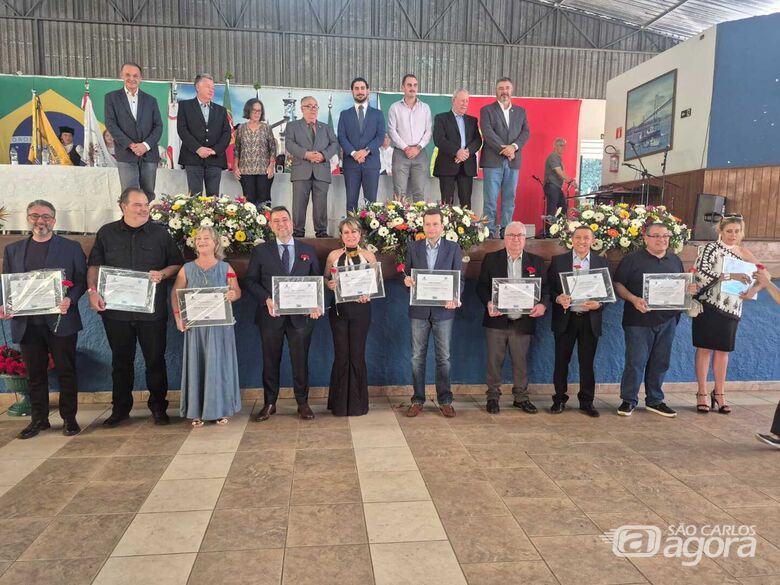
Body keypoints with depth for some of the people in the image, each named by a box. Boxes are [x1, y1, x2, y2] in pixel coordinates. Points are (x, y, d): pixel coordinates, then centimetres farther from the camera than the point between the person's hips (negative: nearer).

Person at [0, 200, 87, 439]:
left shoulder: (71, 248, 3)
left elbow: (82, 280, 0)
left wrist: (70, 299, -18)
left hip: (60, 321, -3)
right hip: (27, 323, 3)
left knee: (66, 371, 3)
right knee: (35, 373, 11)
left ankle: (69, 417, 14)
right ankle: (39, 419, 23)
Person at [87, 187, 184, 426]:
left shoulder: (160, 233, 4)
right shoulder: (107, 233, 7)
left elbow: (177, 263, 7)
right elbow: (94, 265, 9)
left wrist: (162, 274, -12)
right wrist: (92, 291, -6)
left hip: (152, 310, -1)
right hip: (115, 309, 1)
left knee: (155, 359, 4)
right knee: (121, 361, 11)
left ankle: (158, 407, 18)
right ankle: (120, 408, 24)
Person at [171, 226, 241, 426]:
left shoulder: (225, 268, 5)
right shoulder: (187, 269, 7)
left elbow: (237, 291, 4)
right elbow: (175, 294, 5)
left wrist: (234, 295, -20)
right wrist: (178, 315, -8)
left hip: (220, 324, -1)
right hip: (195, 324, 1)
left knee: (219, 363, 2)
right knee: (196, 364, 2)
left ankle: (221, 409, 12)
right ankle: (197, 411, 10)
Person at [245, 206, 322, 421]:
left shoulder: (308, 250, 8)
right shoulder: (260, 251, 4)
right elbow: (251, 281, 2)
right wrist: (267, 299, -14)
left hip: (301, 315, 1)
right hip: (271, 315, 0)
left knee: (300, 360, 7)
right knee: (271, 361, 8)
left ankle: (303, 403, 19)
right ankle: (269, 403, 20)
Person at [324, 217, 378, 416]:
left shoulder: (368, 255, 2)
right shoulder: (333, 255, 4)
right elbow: (326, 279, 10)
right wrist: (329, 284, -12)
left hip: (361, 309, 0)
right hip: (339, 309, 1)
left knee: (357, 355, 3)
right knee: (341, 354, 3)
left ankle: (357, 403, 17)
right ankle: (340, 403, 17)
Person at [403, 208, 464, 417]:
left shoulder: (453, 248, 2)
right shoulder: (413, 247, 6)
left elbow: (459, 279, 0)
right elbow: (407, 276, 9)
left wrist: (454, 298, -18)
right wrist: (407, 281, -15)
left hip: (443, 309, -1)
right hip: (419, 309, 1)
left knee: (443, 357, 5)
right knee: (417, 356, 5)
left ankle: (445, 400, 16)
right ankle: (417, 400, 16)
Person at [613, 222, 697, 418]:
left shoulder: (675, 260, 14)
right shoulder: (632, 259, -2)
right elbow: (618, 284, -5)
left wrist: (690, 289, -1)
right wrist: (633, 299, -20)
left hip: (667, 320, 5)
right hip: (639, 320, -5)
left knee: (660, 363, 11)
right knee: (635, 362, -3)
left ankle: (655, 401, 24)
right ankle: (628, 400, 11)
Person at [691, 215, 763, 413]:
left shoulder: (743, 253, 11)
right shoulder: (711, 248, -4)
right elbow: (702, 274, -18)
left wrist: (753, 290, -7)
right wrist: (730, 276, -26)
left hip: (732, 309, 5)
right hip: (709, 306, -4)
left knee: (723, 350, 11)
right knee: (705, 348, 2)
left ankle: (719, 394, 22)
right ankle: (702, 393, 11)